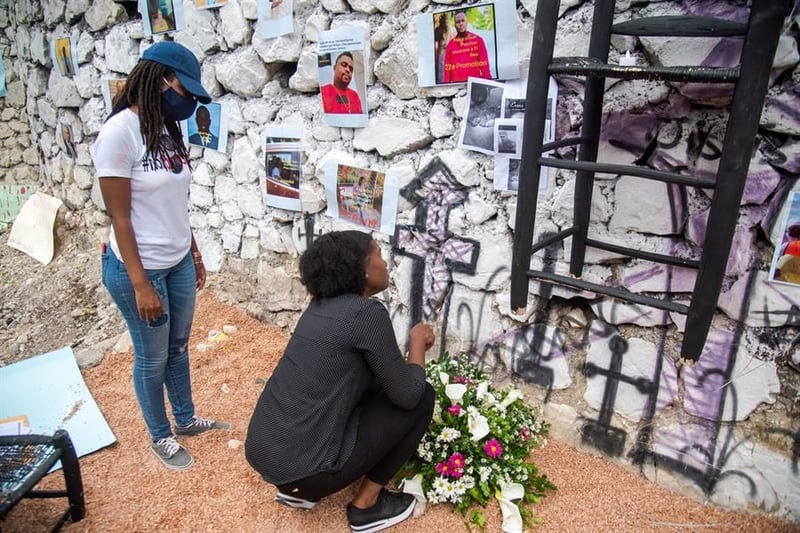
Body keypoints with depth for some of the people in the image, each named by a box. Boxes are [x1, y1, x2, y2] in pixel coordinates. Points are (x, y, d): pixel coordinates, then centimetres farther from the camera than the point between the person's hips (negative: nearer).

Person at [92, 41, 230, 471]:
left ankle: (185, 419, 41)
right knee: (152, 358, 11)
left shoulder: (169, 129, 4)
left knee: (179, 346, 21)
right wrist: (140, 285, -17)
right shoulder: (119, 131, -18)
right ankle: (160, 437, 32)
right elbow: (119, 216, -17)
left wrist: (194, 253, 15)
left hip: (179, 261, 7)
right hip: (139, 268, -7)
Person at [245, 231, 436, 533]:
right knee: (422, 398, 3)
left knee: (368, 385, 28)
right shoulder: (367, 313, -15)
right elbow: (407, 394, -7)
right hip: (302, 467, -8)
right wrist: (418, 341, 7)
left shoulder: (321, 305, 10)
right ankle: (366, 504, 13)